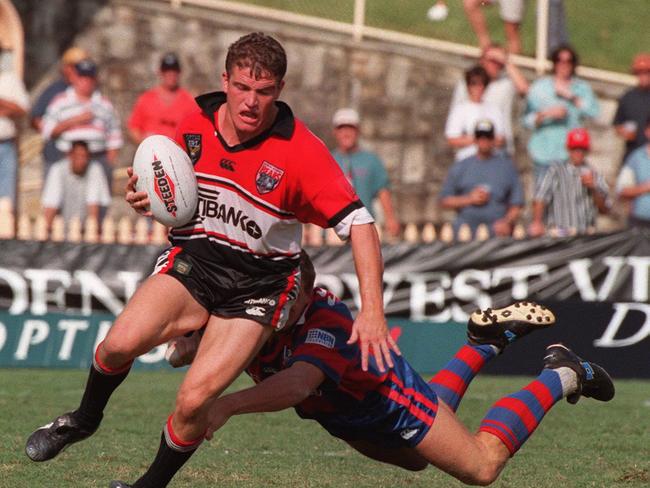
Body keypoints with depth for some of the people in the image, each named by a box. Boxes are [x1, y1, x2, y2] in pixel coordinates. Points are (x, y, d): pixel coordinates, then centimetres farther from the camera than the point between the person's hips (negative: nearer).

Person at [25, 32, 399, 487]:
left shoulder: (302, 151, -18)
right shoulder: (194, 128, -4)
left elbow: (359, 223, -19)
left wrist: (371, 311, -27)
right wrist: (143, 197, -10)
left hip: (258, 285, -3)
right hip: (193, 260, 3)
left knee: (194, 399, -19)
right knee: (121, 342, -23)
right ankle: (85, 418, 10)